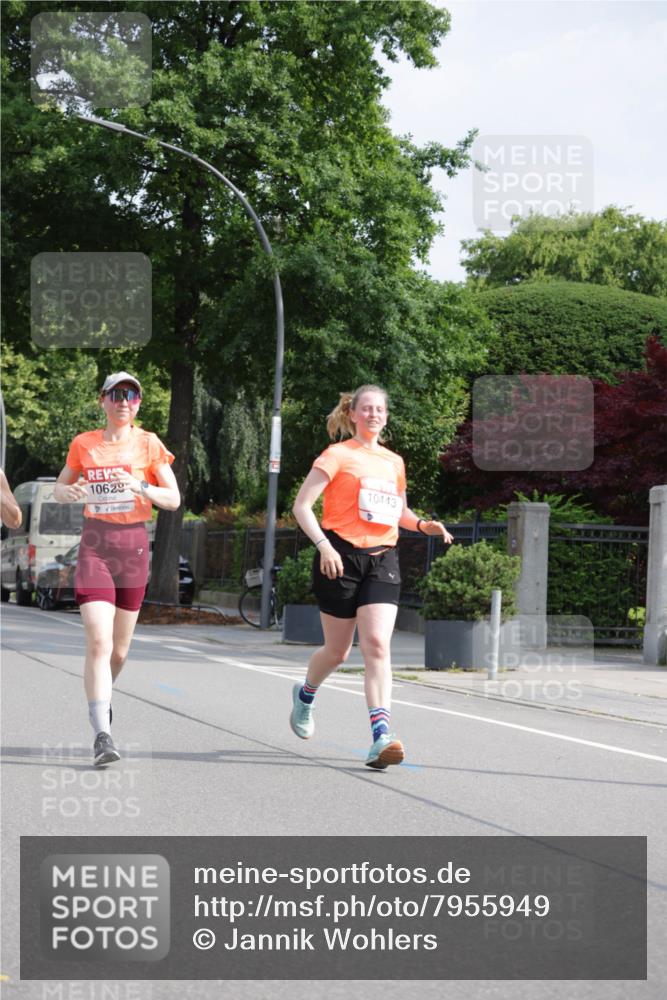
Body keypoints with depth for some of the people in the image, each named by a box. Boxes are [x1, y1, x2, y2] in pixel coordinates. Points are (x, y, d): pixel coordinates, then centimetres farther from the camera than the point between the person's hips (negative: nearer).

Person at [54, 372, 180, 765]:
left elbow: (174, 500, 1)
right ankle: (102, 734, -20)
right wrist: (69, 493, -7)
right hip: (95, 545, -1)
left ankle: (102, 695, 42)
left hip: (134, 545, 1)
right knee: (99, 642, -17)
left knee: (119, 648, 11)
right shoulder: (83, 444, 5)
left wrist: (141, 487, -18)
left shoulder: (149, 444, 2)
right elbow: (60, 488, 17)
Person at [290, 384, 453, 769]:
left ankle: (381, 736, -22)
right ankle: (305, 695, 40)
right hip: (341, 557, -3)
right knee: (338, 651, 7)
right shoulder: (338, 455, -2)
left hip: (382, 558, 3)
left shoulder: (394, 462, 15)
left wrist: (423, 524, 8)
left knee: (377, 644, -14)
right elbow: (302, 506, -7)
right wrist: (323, 544, -21)